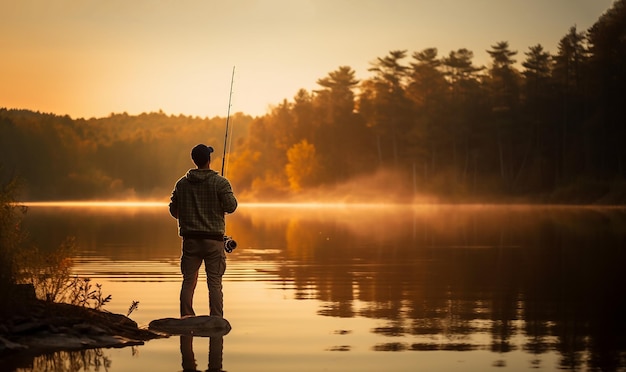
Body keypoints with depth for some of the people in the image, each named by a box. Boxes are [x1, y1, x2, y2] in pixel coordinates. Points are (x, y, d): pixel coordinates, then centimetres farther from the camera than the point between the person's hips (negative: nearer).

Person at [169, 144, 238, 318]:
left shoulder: (182, 183, 6)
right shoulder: (220, 182, -7)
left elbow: (174, 210, 11)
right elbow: (231, 206, -10)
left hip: (190, 238, 3)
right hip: (213, 238, -3)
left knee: (188, 281, 9)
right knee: (215, 282, -1)